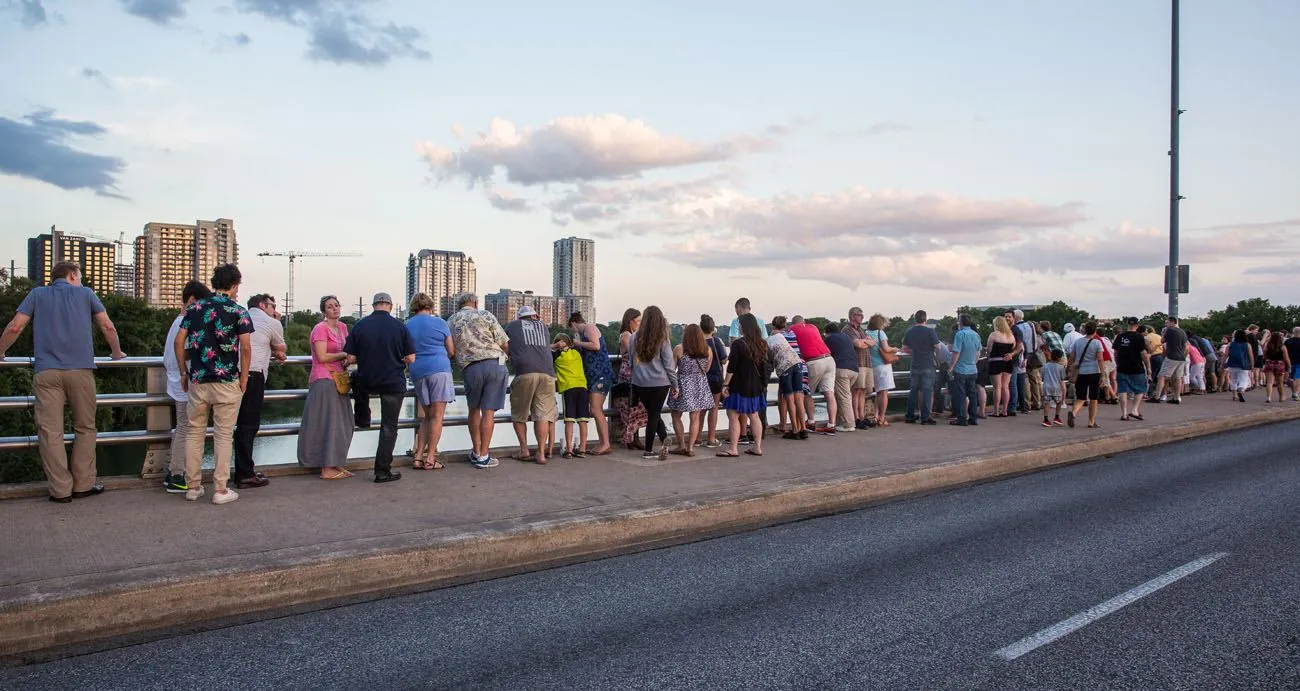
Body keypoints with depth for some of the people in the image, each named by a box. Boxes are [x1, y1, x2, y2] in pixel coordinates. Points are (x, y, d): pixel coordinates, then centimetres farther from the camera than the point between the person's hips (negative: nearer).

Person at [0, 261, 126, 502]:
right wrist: (117, 353, 25)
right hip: (81, 370, 0)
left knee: (50, 431, 1)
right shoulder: (85, 293, 13)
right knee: (85, 428, 11)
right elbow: (107, 327, 10)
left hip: (47, 372, 0)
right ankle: (83, 484, 10)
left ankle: (61, 489, -1)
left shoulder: (38, 294, 15)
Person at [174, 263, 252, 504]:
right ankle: (220, 489, 5)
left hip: (197, 379, 3)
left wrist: (184, 372, 12)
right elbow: (245, 347, -12)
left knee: (195, 432, 13)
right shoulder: (238, 311, -4)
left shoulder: (194, 308, 7)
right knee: (223, 435, 3)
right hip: (227, 381, -3)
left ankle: (193, 486, 18)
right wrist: (244, 377, -2)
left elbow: (178, 342, 4)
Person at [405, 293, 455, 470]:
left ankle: (418, 456, 7)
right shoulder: (439, 323, 2)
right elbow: (451, 352, 6)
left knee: (427, 416, 14)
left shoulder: (406, 326, 12)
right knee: (437, 416, -3)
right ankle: (430, 459, -6)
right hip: (439, 369, -5)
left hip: (417, 371, 5)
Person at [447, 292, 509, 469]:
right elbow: (504, 344, 3)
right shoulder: (485, 315, 6)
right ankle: (483, 456, 1)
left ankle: (477, 452, 21)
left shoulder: (450, 323, 14)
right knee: (488, 411, 0)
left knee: (474, 410, 20)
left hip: (470, 369, 2)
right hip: (494, 364, -2)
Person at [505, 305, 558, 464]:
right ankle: (541, 453, 0)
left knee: (519, 415, 11)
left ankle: (524, 451, 7)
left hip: (524, 372, -2)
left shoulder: (512, 326, 20)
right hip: (547, 372, 2)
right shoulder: (544, 326, 24)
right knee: (543, 414, 3)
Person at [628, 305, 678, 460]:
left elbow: (631, 360, 6)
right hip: (659, 383, -2)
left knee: (652, 414, 16)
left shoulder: (634, 338, -2)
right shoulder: (663, 340, -8)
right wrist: (674, 384, 4)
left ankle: (664, 439, 4)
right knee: (654, 415, 7)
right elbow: (669, 364, -5)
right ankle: (648, 450, 7)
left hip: (639, 383, 2)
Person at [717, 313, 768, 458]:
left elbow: (731, 368, -16)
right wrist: (763, 385, 22)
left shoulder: (738, 344, -16)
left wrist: (725, 384, -10)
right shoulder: (762, 344, 5)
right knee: (754, 416, 14)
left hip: (739, 386, -7)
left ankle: (733, 448, -4)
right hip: (756, 386, 7)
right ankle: (758, 447, 17)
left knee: (733, 416, -2)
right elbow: (764, 367, 13)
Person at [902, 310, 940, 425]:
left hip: (915, 365, 5)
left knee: (914, 390, 13)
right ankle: (925, 417, -1)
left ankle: (910, 416, 15)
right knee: (927, 390, -1)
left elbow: (904, 348, 10)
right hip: (928, 365, -5)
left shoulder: (909, 332, 4)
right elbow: (938, 346, -10)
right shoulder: (930, 331, -11)